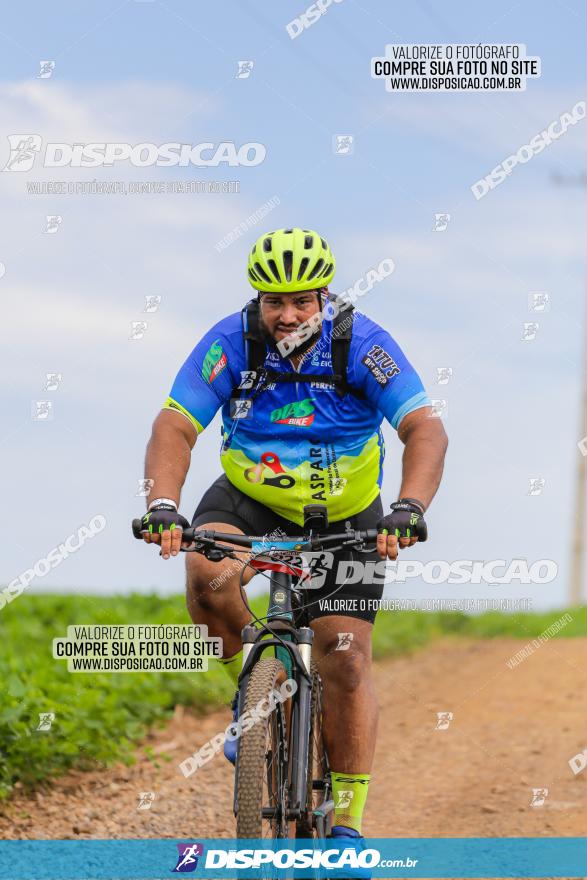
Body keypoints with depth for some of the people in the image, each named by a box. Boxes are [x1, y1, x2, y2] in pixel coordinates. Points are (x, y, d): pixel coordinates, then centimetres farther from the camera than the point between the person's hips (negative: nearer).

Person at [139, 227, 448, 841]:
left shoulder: (361, 344, -21)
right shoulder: (231, 343, -18)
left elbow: (425, 429, -28)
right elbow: (175, 426, -23)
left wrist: (409, 509, -46)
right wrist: (162, 506, -42)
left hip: (345, 515, -1)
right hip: (251, 500, 1)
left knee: (346, 661, -9)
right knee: (206, 575, -31)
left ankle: (347, 824, 1)